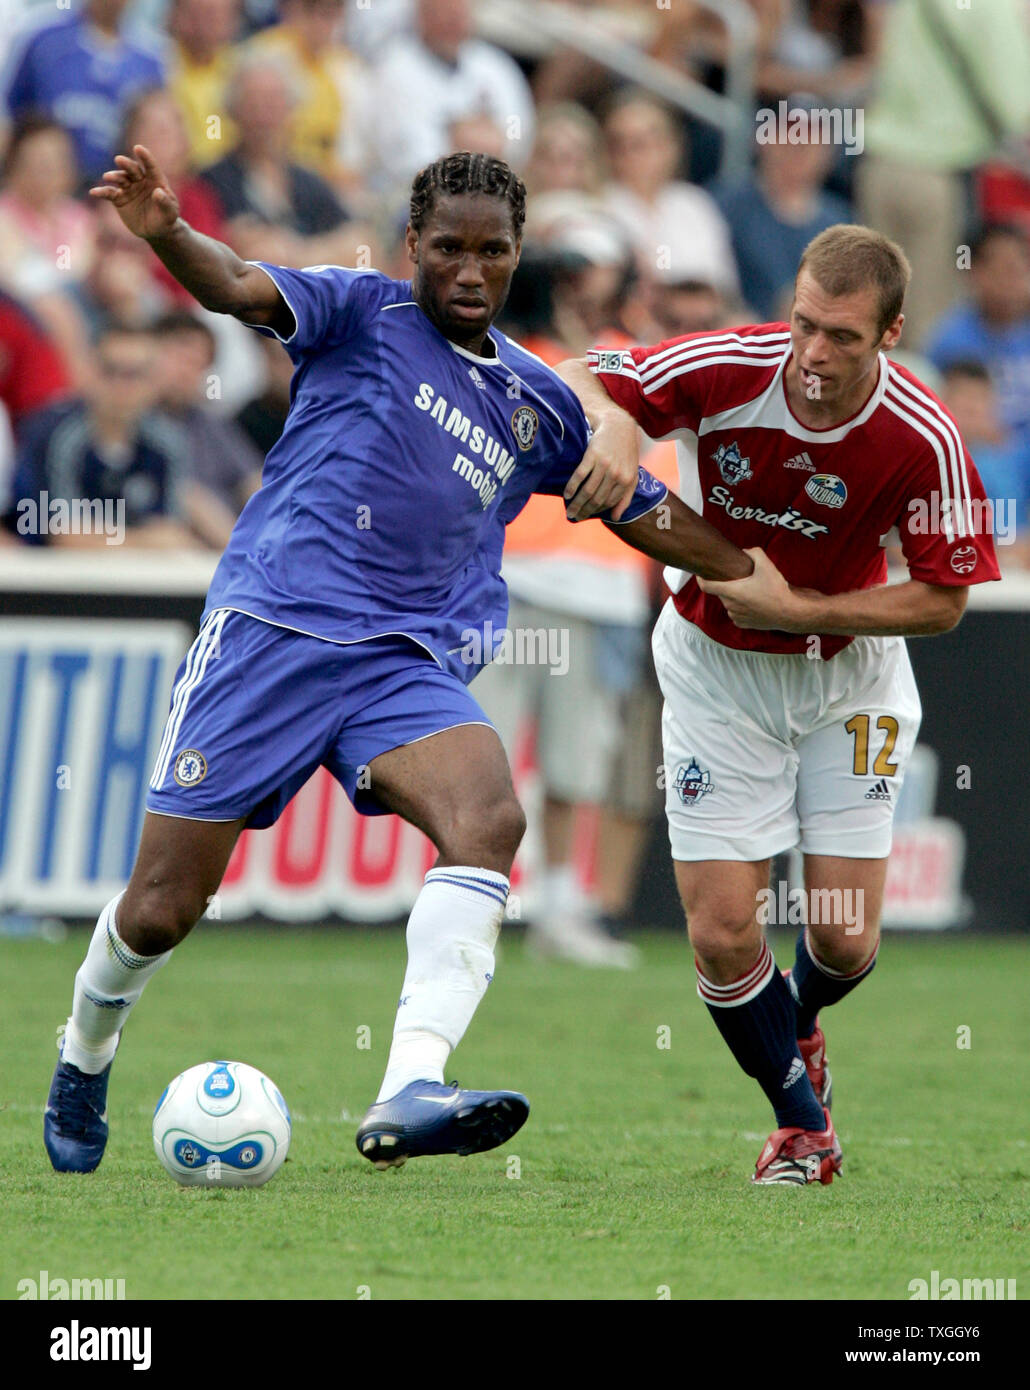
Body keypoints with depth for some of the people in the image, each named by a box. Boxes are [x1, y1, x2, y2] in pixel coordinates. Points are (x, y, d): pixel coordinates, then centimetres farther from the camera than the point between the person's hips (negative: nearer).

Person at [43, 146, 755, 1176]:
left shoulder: (538, 405, 17)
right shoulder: (362, 314, 4)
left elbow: (653, 519, 28)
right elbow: (241, 287, -16)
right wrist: (166, 233, -37)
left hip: (408, 665, 3)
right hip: (269, 627, -3)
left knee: (489, 817, -29)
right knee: (161, 910, -2)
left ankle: (409, 1093, -41)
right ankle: (84, 1056, 32)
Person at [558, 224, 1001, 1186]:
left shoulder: (922, 439, -24)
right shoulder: (727, 370, -24)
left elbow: (942, 600, -14)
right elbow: (577, 379, -12)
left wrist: (795, 609, -23)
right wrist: (611, 425, -36)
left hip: (848, 669, 0)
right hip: (716, 668, 0)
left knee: (846, 940, -2)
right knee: (722, 933, -8)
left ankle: (799, 1022, 37)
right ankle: (801, 1122, 18)